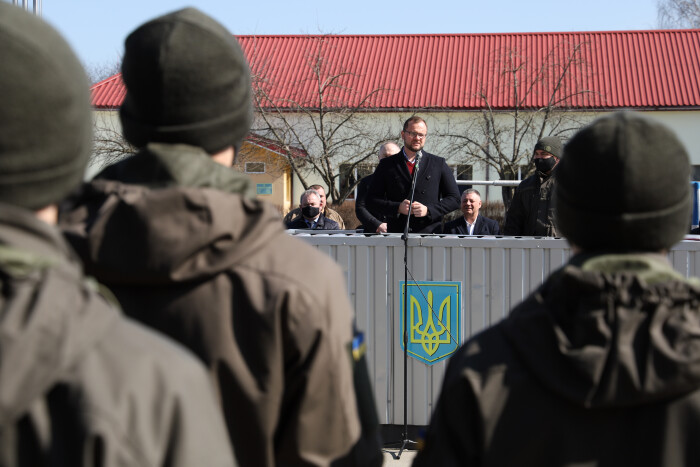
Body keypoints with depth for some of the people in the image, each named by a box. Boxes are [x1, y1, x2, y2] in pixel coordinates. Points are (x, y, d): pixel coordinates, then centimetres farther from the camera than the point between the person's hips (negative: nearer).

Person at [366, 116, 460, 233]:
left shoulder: (439, 164, 12)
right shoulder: (387, 165, 11)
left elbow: (454, 199, 10)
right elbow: (372, 199, 9)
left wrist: (428, 210, -5)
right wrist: (397, 208, -7)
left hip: (430, 233, 0)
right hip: (396, 234, 0)